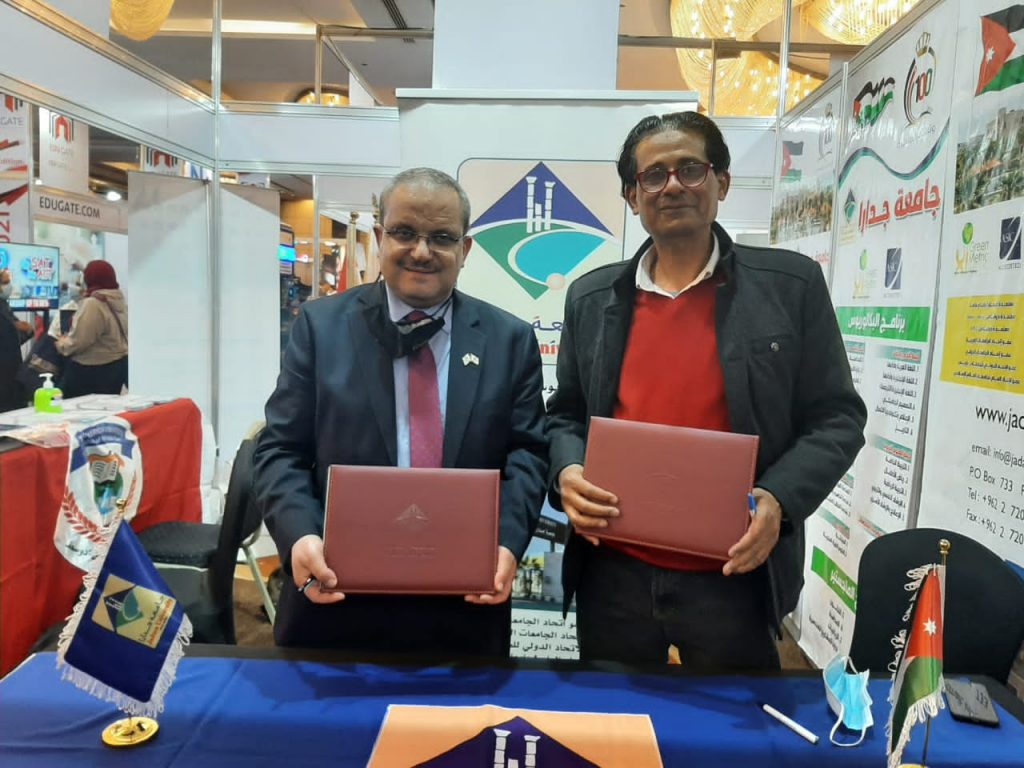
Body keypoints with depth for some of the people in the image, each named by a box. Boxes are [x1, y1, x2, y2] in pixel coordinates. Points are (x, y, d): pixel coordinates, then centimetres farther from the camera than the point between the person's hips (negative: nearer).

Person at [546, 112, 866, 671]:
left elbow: (835, 417, 0)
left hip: (735, 577, -2)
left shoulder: (791, 284, -2)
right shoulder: (591, 298, 5)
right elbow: (565, 414, 12)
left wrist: (779, 499, -16)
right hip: (612, 574, 3)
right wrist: (567, 471, -9)